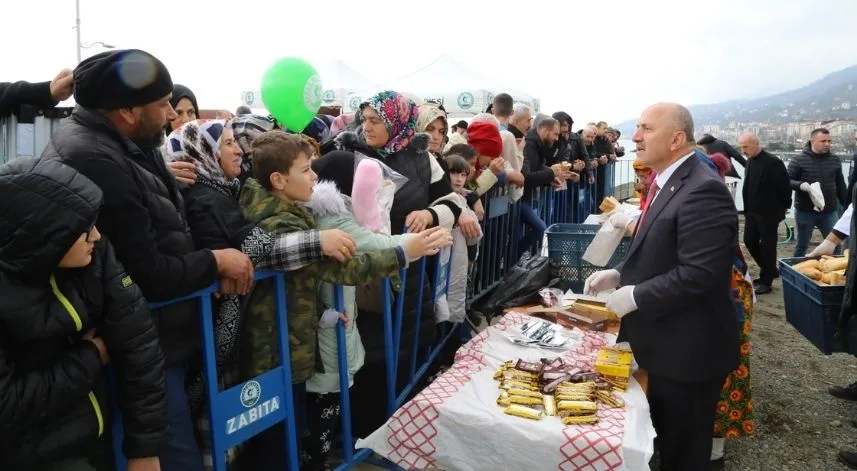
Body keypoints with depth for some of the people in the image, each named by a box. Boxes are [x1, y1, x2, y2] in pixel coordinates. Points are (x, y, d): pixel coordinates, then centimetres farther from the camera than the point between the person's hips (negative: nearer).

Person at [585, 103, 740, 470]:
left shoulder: (702, 190, -24)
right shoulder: (667, 182, 9)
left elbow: (698, 274, -30)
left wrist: (634, 296, -21)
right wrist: (619, 274, 4)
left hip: (688, 347, -10)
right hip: (663, 342, 10)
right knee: (664, 441, 26)